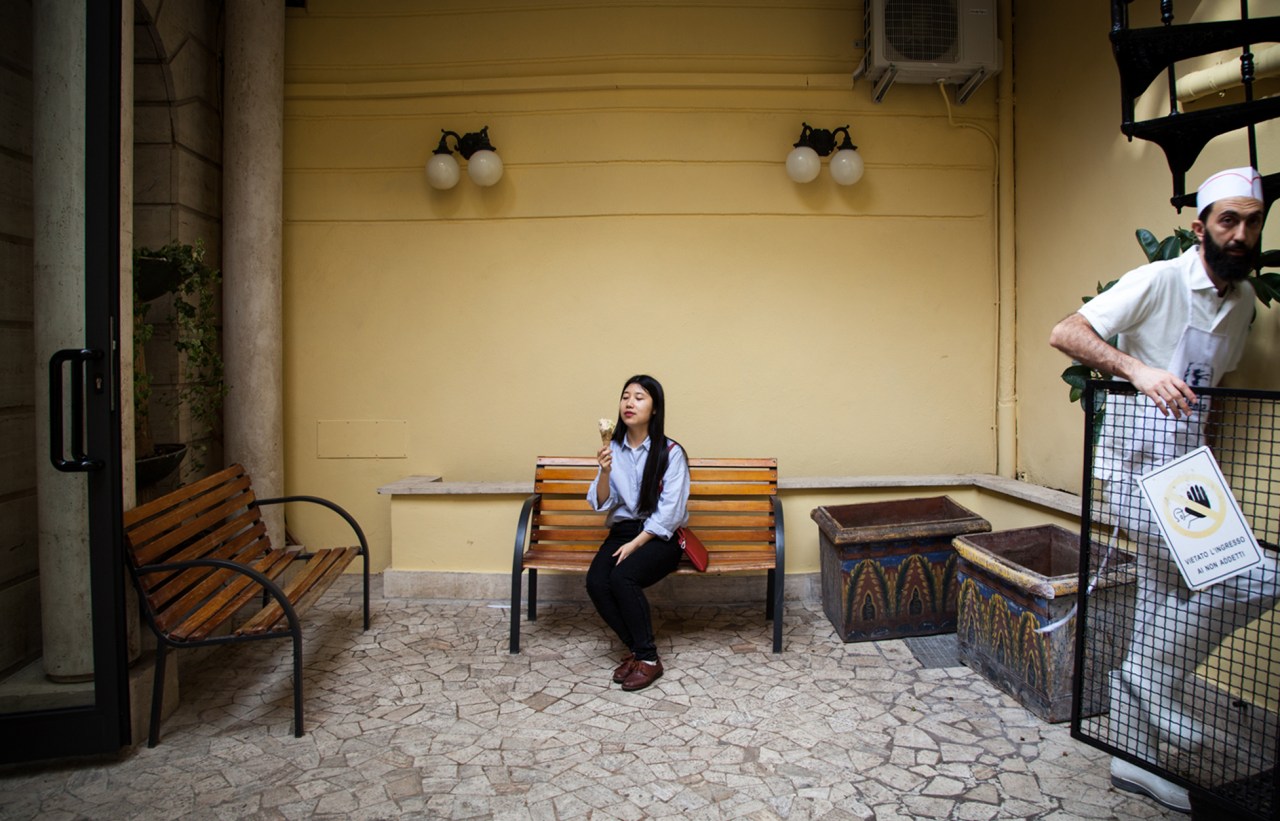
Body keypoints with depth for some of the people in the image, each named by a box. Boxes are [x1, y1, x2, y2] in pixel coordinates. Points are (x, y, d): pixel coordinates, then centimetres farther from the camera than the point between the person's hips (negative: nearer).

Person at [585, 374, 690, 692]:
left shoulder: (670, 452, -8)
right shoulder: (613, 449, 5)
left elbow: (669, 511, -12)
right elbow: (601, 504, 1)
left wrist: (636, 544, -18)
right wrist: (605, 471, -17)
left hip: (660, 536, -4)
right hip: (623, 529, 4)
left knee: (622, 577, -31)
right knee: (596, 582, -24)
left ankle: (648, 658, -13)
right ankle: (636, 648, -2)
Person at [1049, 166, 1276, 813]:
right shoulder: (1159, 281, -11)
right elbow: (1064, 332, -19)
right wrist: (1137, 368, -34)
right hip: (1138, 465, -8)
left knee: (1161, 614, 11)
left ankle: (1132, 757, 24)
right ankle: (1159, 680, 4)